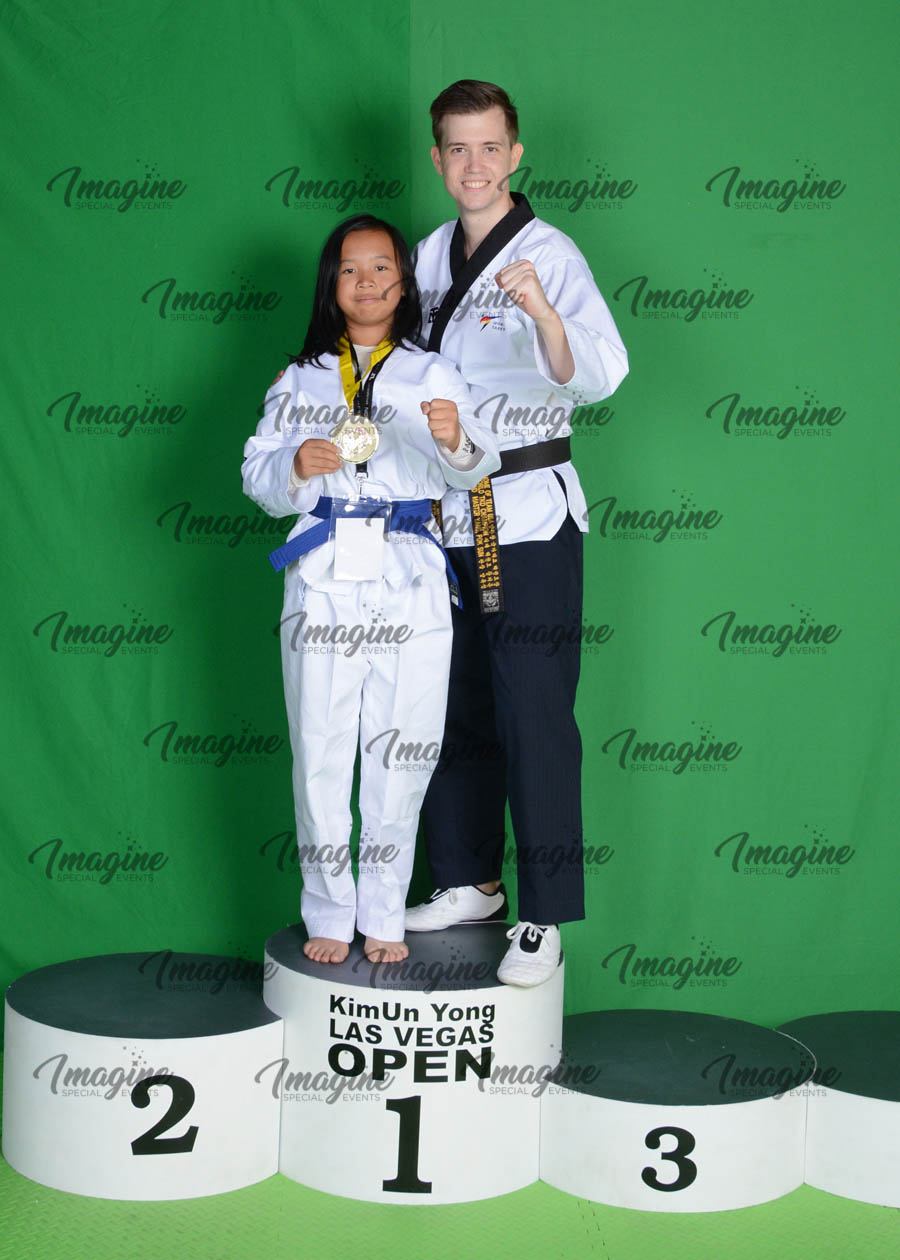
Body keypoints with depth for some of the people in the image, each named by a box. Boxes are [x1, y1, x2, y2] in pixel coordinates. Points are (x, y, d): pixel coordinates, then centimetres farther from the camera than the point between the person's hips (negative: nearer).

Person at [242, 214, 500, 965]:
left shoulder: (432, 374, 9)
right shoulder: (300, 380, 13)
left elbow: (475, 469, -4)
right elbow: (258, 477, 10)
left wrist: (455, 438, -27)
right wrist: (296, 465, -12)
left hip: (409, 579, -1)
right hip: (323, 580, 1)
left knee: (401, 752, 1)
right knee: (321, 754, 1)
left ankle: (384, 914, 15)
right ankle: (329, 913, 14)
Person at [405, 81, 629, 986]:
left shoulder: (548, 255, -9)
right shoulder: (428, 258, 12)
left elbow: (600, 373, -26)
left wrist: (544, 311, -43)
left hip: (528, 520, -7)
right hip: (443, 517, 7)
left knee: (534, 719, -6)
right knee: (454, 711, 14)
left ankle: (544, 920, 1)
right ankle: (469, 880, 28)